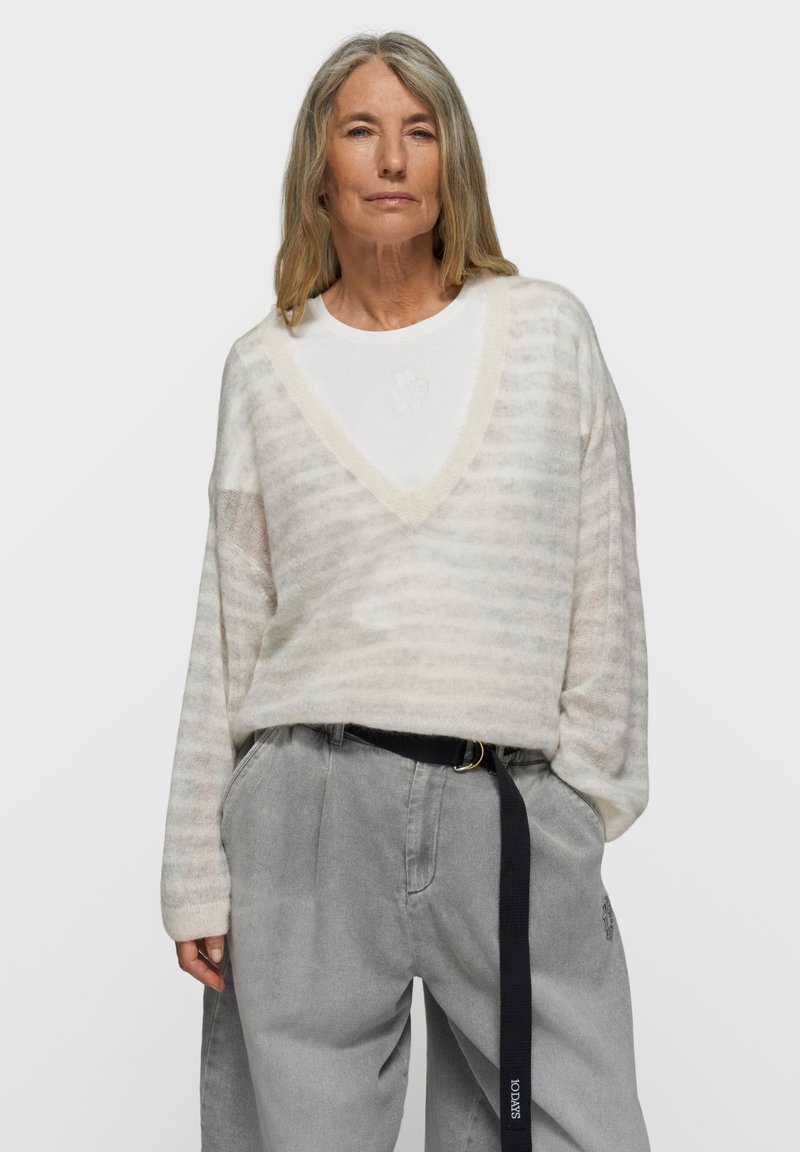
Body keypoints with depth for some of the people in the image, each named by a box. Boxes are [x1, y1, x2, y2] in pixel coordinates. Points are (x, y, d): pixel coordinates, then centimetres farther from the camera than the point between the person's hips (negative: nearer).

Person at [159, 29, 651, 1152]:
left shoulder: (551, 330, 7)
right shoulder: (266, 364, 8)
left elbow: (603, 595, 8)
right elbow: (229, 631, 9)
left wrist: (587, 799, 3)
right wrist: (197, 873, 6)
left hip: (516, 812, 0)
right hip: (311, 807, 0)